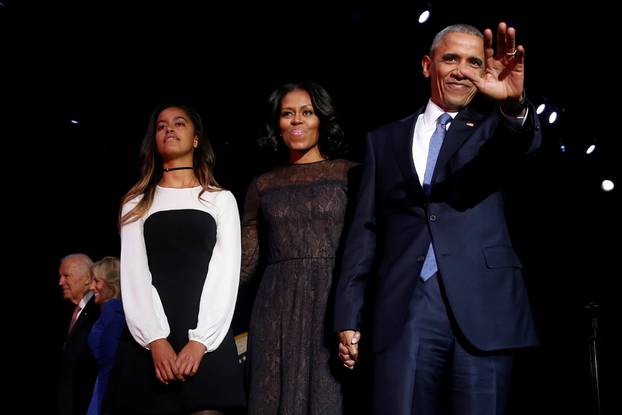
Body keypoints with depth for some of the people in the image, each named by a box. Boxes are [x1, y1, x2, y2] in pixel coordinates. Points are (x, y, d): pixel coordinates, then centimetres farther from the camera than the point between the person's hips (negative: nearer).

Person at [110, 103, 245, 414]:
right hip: (148, 341, 1)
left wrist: (200, 341, -12)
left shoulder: (221, 200, 12)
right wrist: (156, 340, -12)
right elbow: (133, 275, 4)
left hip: (208, 340, -1)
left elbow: (226, 273, 2)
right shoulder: (137, 204, 15)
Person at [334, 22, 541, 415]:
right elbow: (365, 231, 13)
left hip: (483, 305, -1)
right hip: (405, 308, 1)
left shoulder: (493, 126, 12)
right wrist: (348, 317, 6)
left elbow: (523, 142, -13)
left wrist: (515, 104, -36)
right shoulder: (385, 140, 17)